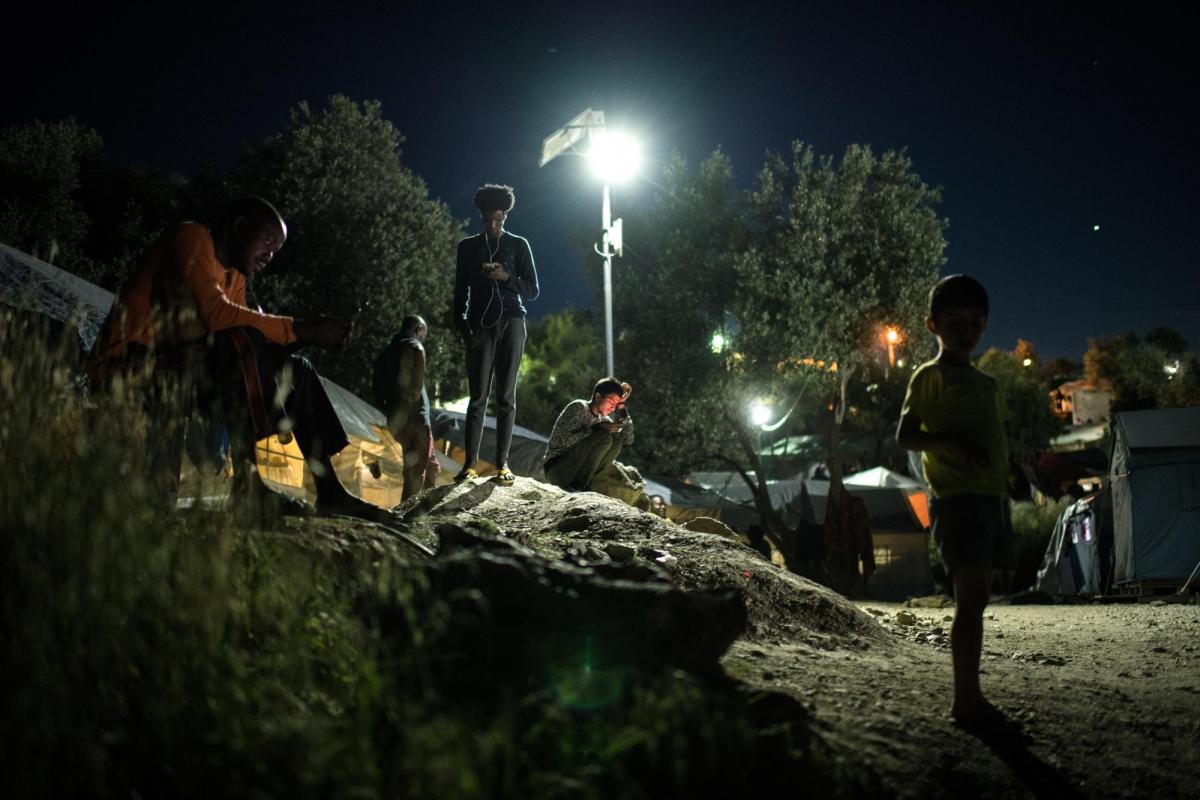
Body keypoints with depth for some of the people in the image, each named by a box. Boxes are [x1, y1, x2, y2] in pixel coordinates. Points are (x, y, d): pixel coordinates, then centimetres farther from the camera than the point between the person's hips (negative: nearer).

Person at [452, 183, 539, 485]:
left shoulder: (518, 245, 10)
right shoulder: (468, 247, 13)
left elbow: (532, 290, 7)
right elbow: (460, 290, 14)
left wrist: (506, 277, -10)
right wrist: (461, 323, 0)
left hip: (511, 322, 0)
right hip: (481, 323, 0)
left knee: (506, 395, -3)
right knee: (478, 395, -7)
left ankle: (502, 463, -2)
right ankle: (470, 464, -9)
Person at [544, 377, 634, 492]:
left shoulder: (602, 418, 10)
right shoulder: (578, 407, -11)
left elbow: (628, 439, 6)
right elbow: (566, 440, -22)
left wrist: (622, 408, 1)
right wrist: (597, 429, -21)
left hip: (575, 470, 8)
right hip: (557, 470, -8)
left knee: (616, 441, -1)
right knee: (604, 437, -21)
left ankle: (588, 483, -5)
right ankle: (578, 485, -19)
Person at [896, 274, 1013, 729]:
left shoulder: (986, 385, 21)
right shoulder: (931, 376, -1)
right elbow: (904, 437, -7)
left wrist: (1004, 499, 18)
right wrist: (947, 440, -25)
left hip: (992, 498, 8)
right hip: (957, 498, -8)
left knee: (976, 600, 8)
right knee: (971, 598, -14)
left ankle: (969, 698, 12)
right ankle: (966, 700, -14)